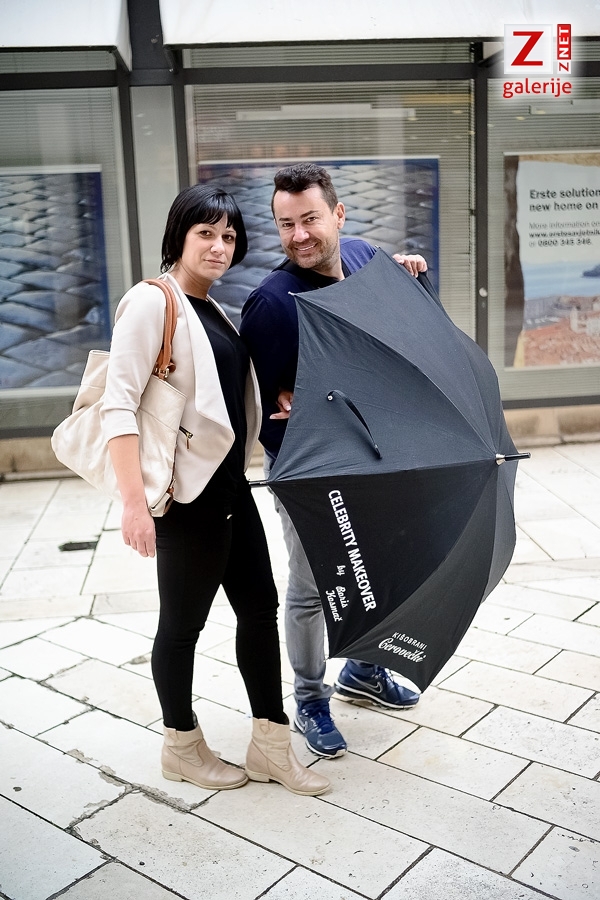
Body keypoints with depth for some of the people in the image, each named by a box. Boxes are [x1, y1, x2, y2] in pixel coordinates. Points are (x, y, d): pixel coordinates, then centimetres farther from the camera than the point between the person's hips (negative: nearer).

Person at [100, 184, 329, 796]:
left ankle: (270, 744, 26)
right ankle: (181, 747, 28)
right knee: (183, 623, 7)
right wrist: (133, 500, -24)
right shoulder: (153, 302, -11)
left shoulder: (213, 311, 14)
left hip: (230, 483, 9)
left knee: (259, 607, 12)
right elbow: (118, 403, -18)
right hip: (186, 492, -9)